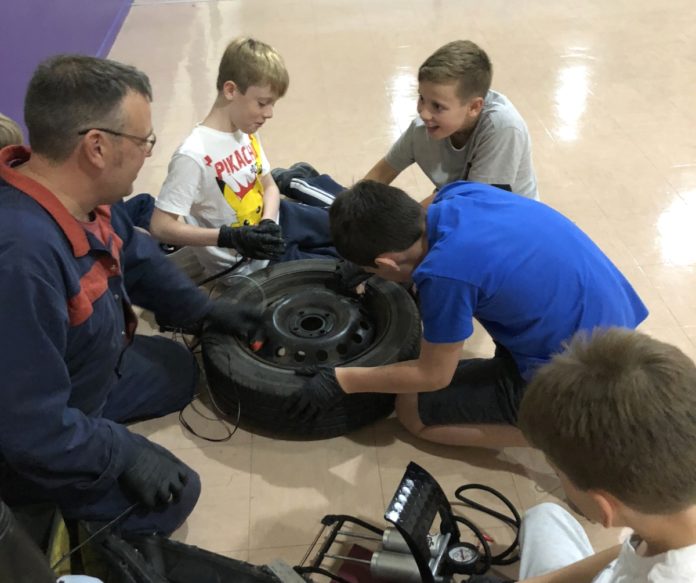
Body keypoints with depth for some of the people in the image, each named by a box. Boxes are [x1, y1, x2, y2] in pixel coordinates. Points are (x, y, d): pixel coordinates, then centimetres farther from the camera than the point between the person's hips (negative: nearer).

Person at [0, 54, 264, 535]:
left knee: (177, 369, 21)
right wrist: (125, 454, -22)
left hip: (82, 374, 8)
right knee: (173, 493, -6)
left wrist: (204, 310, 8)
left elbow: (138, 257, 9)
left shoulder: (84, 198, -14)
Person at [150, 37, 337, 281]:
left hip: (272, 223, 8)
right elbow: (161, 227, -29)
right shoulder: (194, 155, -29)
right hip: (250, 263, -8)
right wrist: (229, 237, -34)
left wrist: (269, 222, -14)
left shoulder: (247, 132, -3)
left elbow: (269, 186, 7)